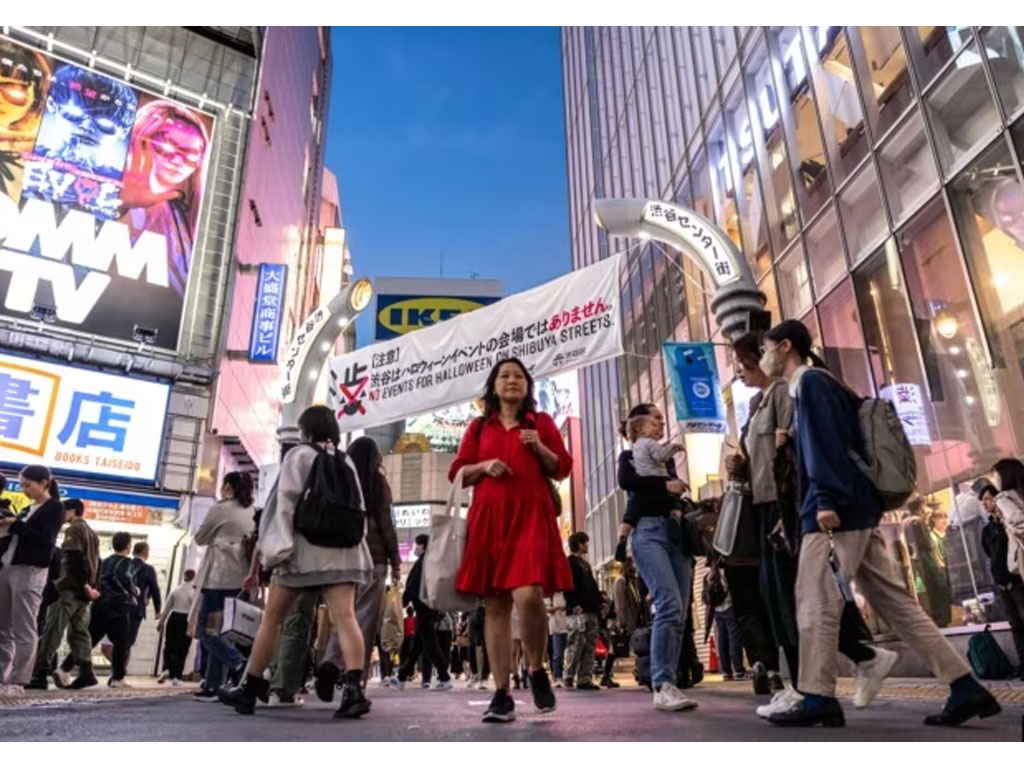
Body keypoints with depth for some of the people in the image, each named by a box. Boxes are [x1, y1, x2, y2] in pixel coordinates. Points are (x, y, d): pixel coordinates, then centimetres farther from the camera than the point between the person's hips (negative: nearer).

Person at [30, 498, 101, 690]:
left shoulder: (73, 530, -5)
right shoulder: (92, 533, 21)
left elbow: (74, 559, -16)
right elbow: (96, 562, 16)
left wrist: (84, 585, -17)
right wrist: (94, 587, 12)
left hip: (71, 587, -8)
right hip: (84, 590, 8)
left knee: (52, 631, -7)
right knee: (79, 631, 6)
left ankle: (40, 674, -8)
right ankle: (86, 673, -1)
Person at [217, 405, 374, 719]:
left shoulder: (299, 455, 2)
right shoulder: (346, 461, 16)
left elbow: (286, 501, -8)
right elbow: (358, 508, 15)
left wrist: (277, 547, -12)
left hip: (305, 547, -3)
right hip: (343, 548, 4)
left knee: (272, 618, 10)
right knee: (345, 618, -9)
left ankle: (249, 690, 21)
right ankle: (354, 689, -24)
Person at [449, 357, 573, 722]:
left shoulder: (541, 421, 14)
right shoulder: (479, 426, 18)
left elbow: (562, 469, 10)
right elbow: (457, 473, 13)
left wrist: (540, 448, -7)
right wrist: (483, 466, -6)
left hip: (531, 516, -2)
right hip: (488, 518, 2)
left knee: (528, 596, -20)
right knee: (495, 606, 0)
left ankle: (537, 670, 6)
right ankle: (502, 694, 6)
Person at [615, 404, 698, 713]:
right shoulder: (630, 455, 8)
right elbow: (627, 481, -14)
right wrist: (665, 485, -9)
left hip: (676, 534, 6)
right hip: (649, 533, -6)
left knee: (679, 614, -1)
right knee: (669, 605, -22)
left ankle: (667, 685, 3)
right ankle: (662, 686, -22)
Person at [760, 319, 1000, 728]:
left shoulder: (810, 381, -5)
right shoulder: (812, 385, 24)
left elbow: (825, 443, -17)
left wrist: (826, 501, -23)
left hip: (837, 510, -10)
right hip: (856, 509, 10)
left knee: (815, 602, -7)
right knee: (893, 602, 9)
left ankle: (818, 698, -2)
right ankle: (966, 688, 10)